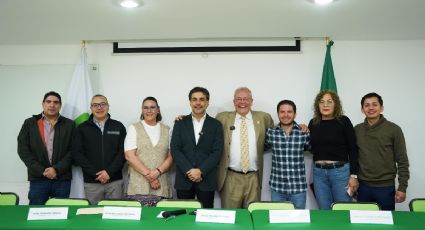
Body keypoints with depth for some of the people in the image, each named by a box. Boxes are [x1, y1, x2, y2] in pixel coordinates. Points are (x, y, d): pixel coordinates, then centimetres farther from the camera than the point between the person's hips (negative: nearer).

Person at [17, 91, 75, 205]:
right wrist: (41, 170, -9)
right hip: (38, 178, 0)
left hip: (62, 179, 0)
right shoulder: (30, 123, 7)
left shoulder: (69, 125, 6)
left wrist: (57, 169, -11)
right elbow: (23, 149, 0)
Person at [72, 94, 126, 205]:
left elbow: (123, 152, 0)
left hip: (115, 181, 0)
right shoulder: (82, 128, 7)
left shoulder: (118, 127, 6)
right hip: (91, 182, 0)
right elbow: (77, 154, 0)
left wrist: (109, 172, -11)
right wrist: (95, 173, -9)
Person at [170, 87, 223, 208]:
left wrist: (201, 171, -13)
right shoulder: (180, 123, 6)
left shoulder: (216, 125, 4)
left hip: (206, 179, -1)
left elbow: (217, 152, -3)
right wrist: (189, 171, -11)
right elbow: (175, 150, -1)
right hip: (183, 179, 1)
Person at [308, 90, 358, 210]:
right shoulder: (313, 123, 6)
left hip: (340, 171, -3)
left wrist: (353, 175, -7)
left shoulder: (343, 121, -4)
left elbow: (353, 149, -4)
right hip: (319, 172, 3)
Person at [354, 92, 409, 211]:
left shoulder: (393, 129, -4)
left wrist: (402, 187, -7)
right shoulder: (356, 130, 4)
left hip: (385, 187, -2)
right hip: (362, 187, 2)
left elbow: (402, 161, -4)